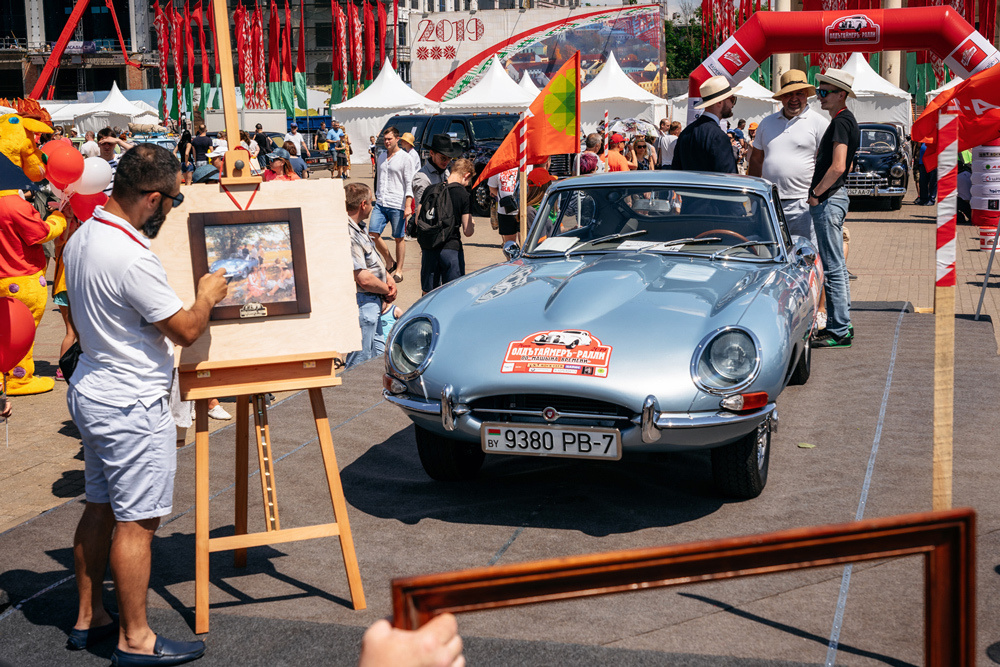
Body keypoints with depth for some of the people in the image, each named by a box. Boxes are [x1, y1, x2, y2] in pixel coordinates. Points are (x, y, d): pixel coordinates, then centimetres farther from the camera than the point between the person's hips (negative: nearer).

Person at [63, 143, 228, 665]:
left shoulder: (81, 239, 5)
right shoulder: (133, 259, -25)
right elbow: (186, 330, -18)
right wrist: (208, 295, 2)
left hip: (91, 388, 10)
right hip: (132, 406, -10)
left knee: (100, 508, 18)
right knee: (135, 522, -1)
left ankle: (88, 617, 29)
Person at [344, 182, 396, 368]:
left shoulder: (358, 227, 8)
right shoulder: (348, 236, -26)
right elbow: (364, 279, -27)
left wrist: (388, 278, 5)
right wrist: (387, 290, -9)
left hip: (373, 302, 11)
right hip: (363, 302, -11)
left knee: (378, 352, 20)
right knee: (360, 360, -4)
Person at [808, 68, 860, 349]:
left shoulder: (841, 122, -15)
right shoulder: (845, 120, 17)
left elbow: (838, 167, -25)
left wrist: (816, 193, -14)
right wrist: (818, 192, 19)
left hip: (829, 199, -11)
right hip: (832, 197, 11)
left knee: (833, 268, -8)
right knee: (836, 266, 14)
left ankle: (839, 331, -6)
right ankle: (842, 324, 20)